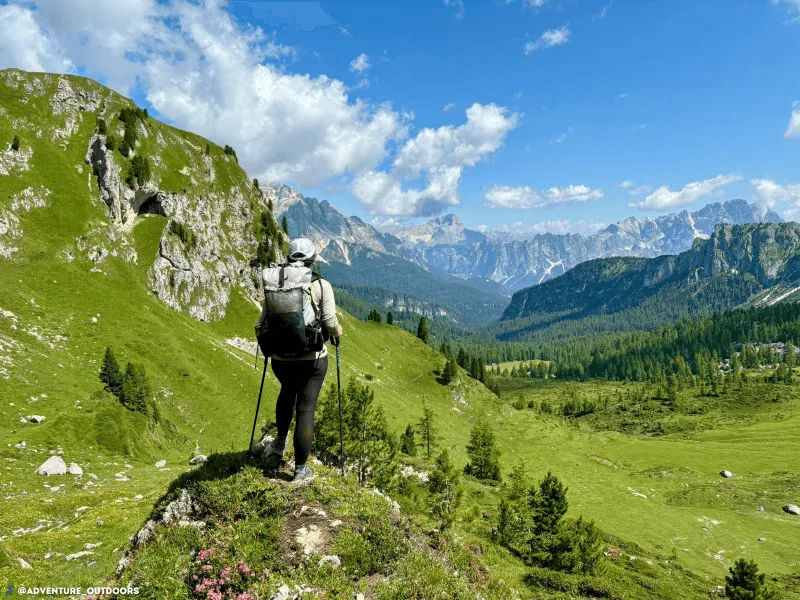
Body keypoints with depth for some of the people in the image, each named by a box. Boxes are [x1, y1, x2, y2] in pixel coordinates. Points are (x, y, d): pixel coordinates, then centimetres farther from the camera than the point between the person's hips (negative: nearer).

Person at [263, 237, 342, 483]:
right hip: (312, 358, -3)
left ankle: (279, 444, 39)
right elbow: (330, 323, -14)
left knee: (287, 393, 32)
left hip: (281, 358, 3)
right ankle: (300, 469, 15)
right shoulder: (321, 285, -8)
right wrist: (337, 332, 8)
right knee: (306, 409, 6)